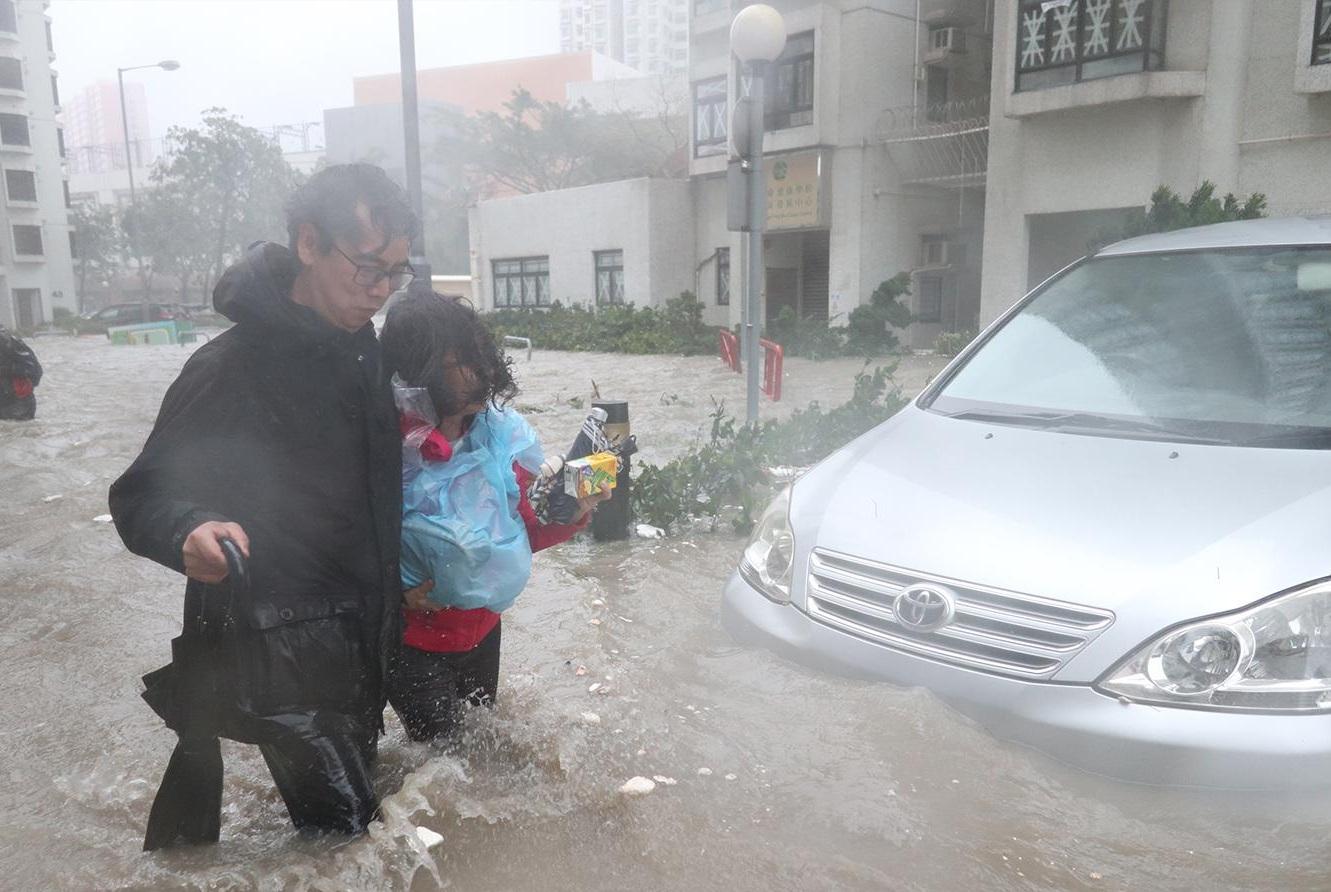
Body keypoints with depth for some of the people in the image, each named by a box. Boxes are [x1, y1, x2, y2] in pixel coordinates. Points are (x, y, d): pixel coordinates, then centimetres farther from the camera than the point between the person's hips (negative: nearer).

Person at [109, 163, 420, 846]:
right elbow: (140, 495, -17)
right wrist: (191, 531, -34)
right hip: (284, 656, -8)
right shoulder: (232, 365, -18)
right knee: (346, 832, -10)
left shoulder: (359, 347, 7)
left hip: (359, 642, 8)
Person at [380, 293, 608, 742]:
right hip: (415, 642, -5)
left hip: (483, 629, 5)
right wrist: (394, 592, -31)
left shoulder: (498, 434, -8)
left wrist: (569, 514, -16)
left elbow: (524, 533, 1)